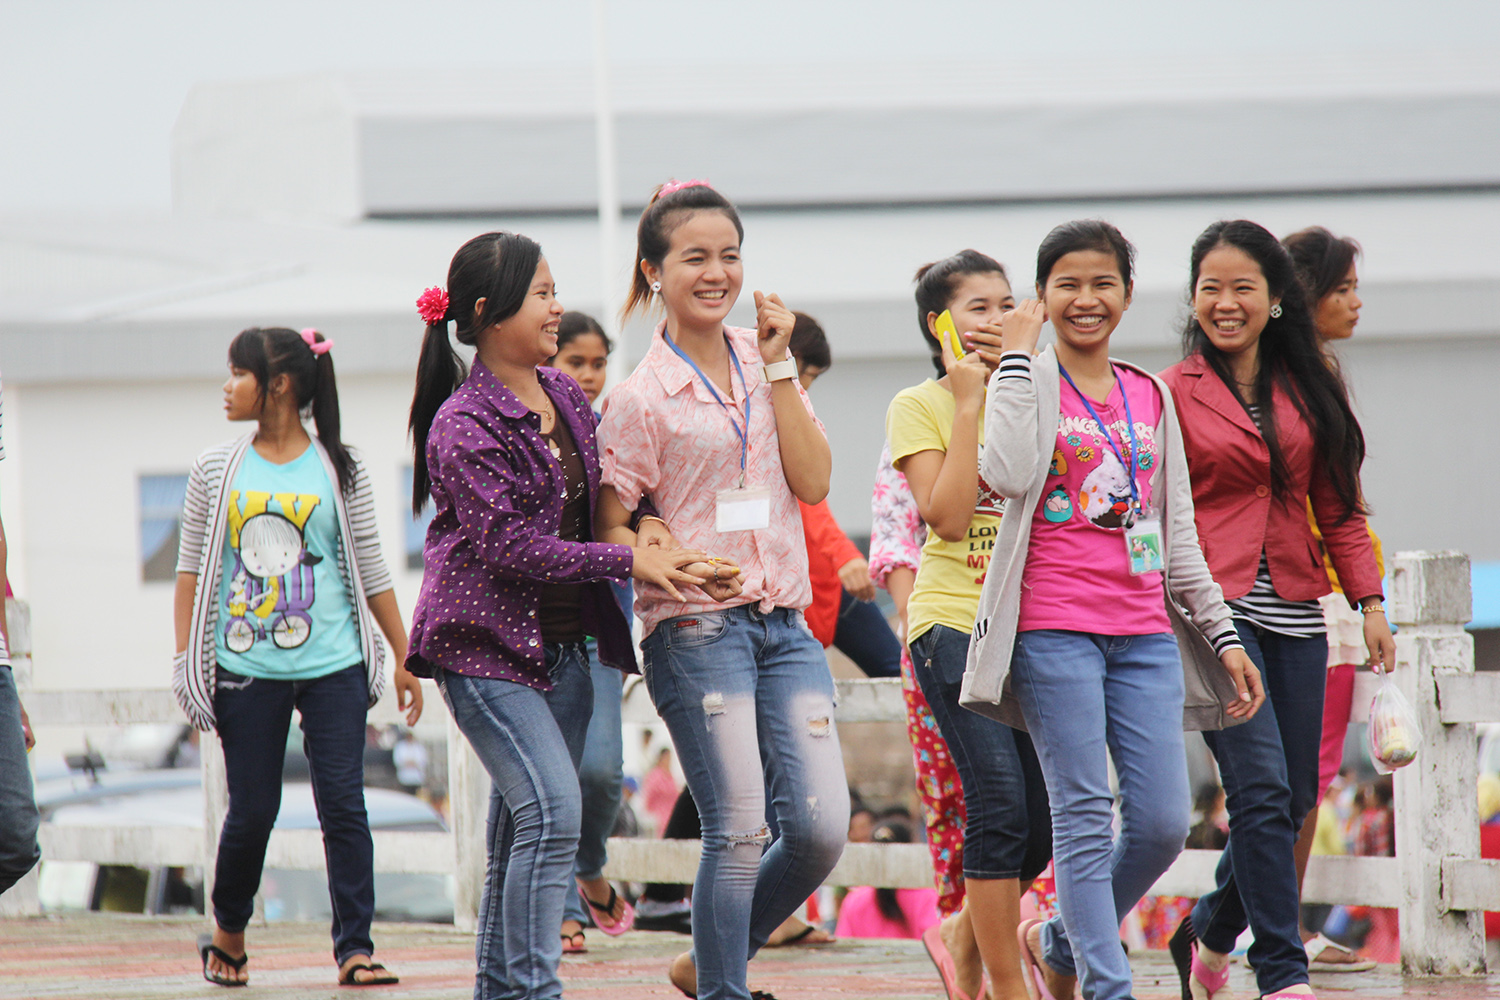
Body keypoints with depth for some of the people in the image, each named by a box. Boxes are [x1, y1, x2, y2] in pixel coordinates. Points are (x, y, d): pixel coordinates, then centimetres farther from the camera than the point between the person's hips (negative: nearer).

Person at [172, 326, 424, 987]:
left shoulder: (338, 468, 3)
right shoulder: (217, 469, 6)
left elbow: (371, 572, 7)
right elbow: (191, 568, 9)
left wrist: (404, 659, 8)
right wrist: (185, 657, 0)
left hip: (333, 666, -1)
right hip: (246, 669, 1)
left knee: (343, 803, -7)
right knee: (252, 809, 3)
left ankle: (354, 948, -5)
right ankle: (228, 931, 25)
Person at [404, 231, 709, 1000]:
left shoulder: (566, 397, 11)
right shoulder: (464, 424, -14)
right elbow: (506, 544, -20)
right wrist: (628, 561, -21)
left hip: (561, 642, 8)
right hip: (486, 646, -8)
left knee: (524, 828, 9)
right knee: (552, 809, -19)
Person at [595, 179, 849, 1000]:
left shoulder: (764, 365, 11)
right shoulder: (641, 398, -5)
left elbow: (813, 481, 1)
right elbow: (608, 527, -4)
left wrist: (778, 366, -3)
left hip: (784, 620, 5)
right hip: (695, 630, -5)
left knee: (820, 826, -1)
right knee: (738, 832, -9)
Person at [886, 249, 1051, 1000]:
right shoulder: (918, 407, 0)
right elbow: (947, 517, -14)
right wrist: (968, 403, -13)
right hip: (956, 621, -5)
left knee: (1045, 817, 2)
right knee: (1002, 804, -14)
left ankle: (965, 936, 28)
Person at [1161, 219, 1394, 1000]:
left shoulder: (1310, 388, 12)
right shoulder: (1172, 393, 1)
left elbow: (1338, 504, 16)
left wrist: (1368, 599, 8)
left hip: (1294, 613, 5)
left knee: (1293, 801, 7)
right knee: (1262, 789, -16)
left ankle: (1210, 931, 30)